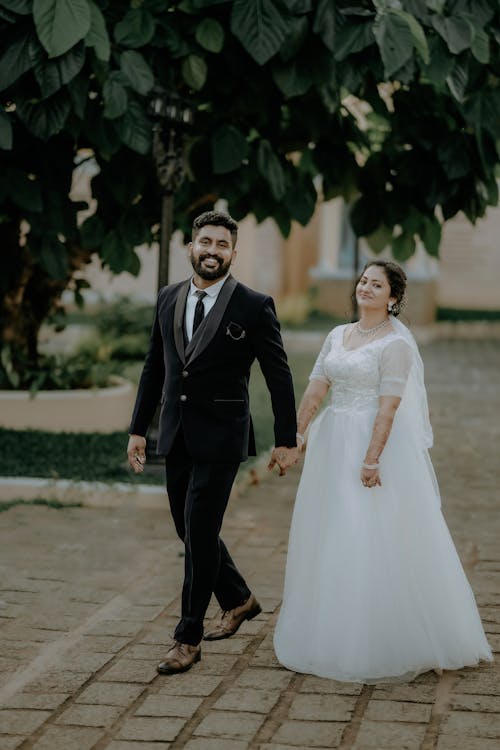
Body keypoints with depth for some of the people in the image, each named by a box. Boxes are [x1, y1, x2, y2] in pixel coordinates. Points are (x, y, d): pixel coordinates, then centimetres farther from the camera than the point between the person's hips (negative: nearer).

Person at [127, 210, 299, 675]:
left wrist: (286, 440, -4)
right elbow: (155, 367, 13)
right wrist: (138, 428, 12)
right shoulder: (168, 298, 7)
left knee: (200, 532, -7)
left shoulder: (254, 307, -7)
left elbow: (278, 377, -4)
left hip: (220, 436, -6)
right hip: (176, 435, 6)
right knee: (188, 528, 14)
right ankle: (238, 600, 37)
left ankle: (188, 638, 3)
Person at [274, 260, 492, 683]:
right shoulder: (338, 336, 11)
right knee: (329, 541, 11)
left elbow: (388, 407, -16)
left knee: (374, 543, -5)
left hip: (376, 442, -7)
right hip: (334, 445, 7)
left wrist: (373, 458, -22)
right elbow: (314, 392, 8)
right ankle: (332, 639, 23)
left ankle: (379, 646, 6)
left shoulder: (396, 344, -10)